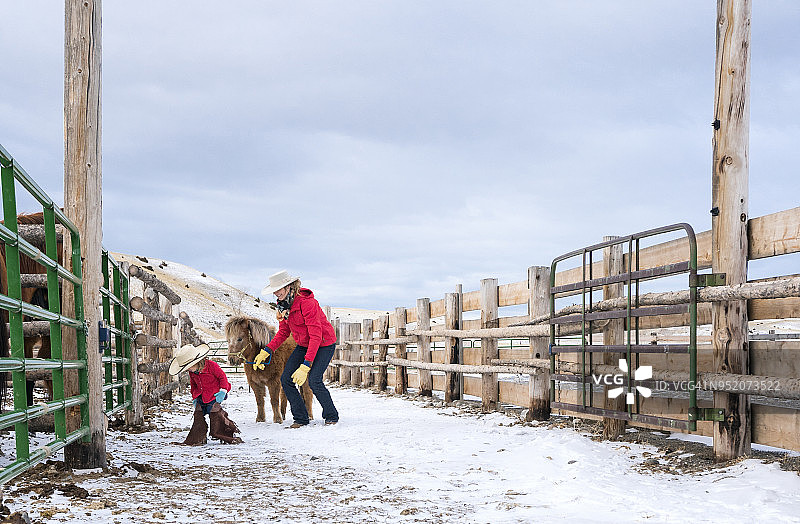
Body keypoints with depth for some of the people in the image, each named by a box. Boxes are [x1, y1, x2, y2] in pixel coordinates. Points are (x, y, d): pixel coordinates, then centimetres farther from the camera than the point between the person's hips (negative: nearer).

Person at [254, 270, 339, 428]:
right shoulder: (284, 305, -3)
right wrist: (266, 352, -5)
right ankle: (301, 418, 7)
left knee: (314, 381, -22)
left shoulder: (306, 302, -29)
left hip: (324, 344, -8)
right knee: (286, 379, -6)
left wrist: (305, 366, -36)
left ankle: (331, 416, 1)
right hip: (303, 345, 8)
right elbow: (283, 332, 8)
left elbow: (316, 336, -31)